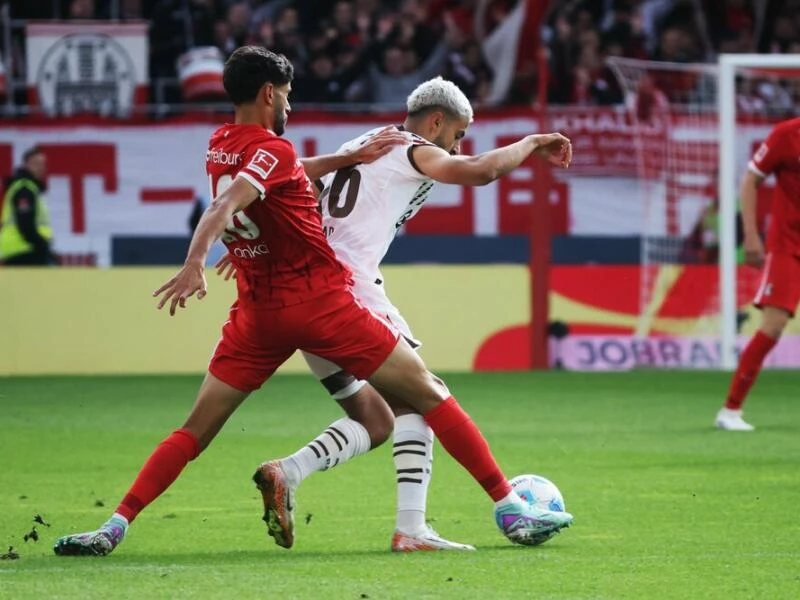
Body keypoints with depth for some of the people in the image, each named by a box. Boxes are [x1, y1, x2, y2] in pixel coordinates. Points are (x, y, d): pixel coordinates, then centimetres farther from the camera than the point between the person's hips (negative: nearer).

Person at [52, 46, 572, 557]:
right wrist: (195, 263, -43)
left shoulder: (220, 147, 10)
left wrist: (351, 157, 18)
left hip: (258, 312, 6)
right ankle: (510, 509, 2)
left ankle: (115, 528, -7)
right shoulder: (272, 150, -12)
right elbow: (225, 206, -29)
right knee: (429, 396, 3)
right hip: (321, 299, -6)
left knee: (195, 431, 7)